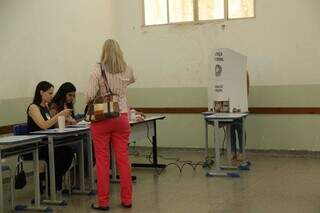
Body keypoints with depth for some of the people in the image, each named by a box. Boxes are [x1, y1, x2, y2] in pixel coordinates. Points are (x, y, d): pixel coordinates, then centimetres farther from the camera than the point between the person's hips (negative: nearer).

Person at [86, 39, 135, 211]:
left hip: (101, 119, -3)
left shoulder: (98, 70, -9)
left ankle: (103, 202, 9)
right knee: (123, 160, 8)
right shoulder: (127, 70, 4)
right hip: (121, 118, 3)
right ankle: (126, 199, 15)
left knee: (102, 162, 3)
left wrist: (88, 103, 7)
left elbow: (90, 96, -14)